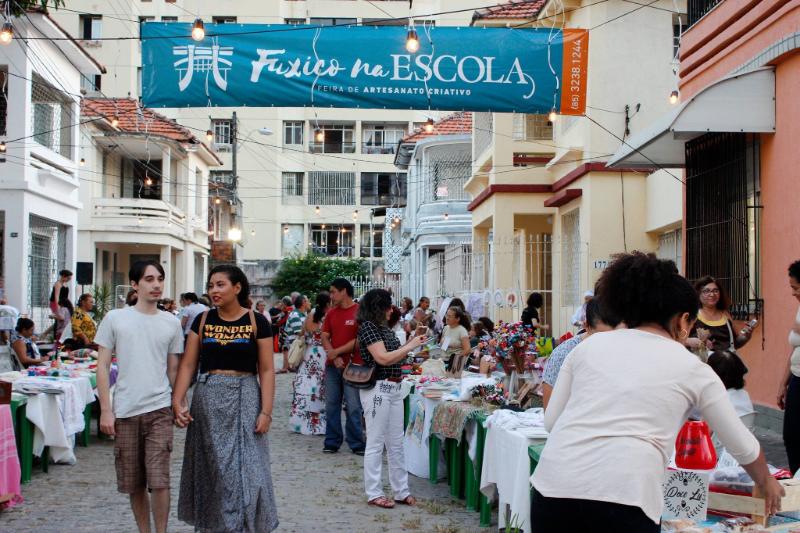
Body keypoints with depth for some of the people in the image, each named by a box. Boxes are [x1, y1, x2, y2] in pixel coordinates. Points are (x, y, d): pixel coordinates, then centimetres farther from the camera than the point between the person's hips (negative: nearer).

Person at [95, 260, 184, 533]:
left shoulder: (171, 323, 6)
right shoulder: (115, 319, 1)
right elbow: (102, 366, 2)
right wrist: (105, 409, -4)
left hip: (159, 410, 0)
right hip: (124, 411, 0)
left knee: (159, 480, -8)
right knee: (133, 483, 9)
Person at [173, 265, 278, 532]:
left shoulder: (256, 322, -2)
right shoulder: (202, 320, 5)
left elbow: (266, 370, -3)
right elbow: (188, 364, 3)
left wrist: (266, 411, -11)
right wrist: (177, 401, -9)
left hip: (244, 399, -3)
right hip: (208, 399, 3)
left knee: (244, 468, -3)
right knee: (210, 468, 8)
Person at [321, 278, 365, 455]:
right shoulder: (331, 313, 12)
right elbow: (325, 337, 8)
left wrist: (337, 352, -10)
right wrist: (334, 357, -8)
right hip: (332, 366, 5)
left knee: (353, 407, -3)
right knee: (331, 405, 7)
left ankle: (356, 444, 5)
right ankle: (332, 442, 15)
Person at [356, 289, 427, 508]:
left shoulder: (383, 327, 14)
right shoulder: (368, 327, -12)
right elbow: (383, 358, -20)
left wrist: (411, 343, 6)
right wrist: (410, 346, -13)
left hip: (393, 389, 9)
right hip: (377, 389, -9)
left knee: (396, 443, 12)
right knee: (376, 443, 0)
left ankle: (401, 490, 20)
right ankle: (374, 493, 9)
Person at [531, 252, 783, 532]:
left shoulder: (589, 345, 18)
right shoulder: (692, 368, 14)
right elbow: (742, 446, 25)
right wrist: (767, 483, 44)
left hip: (553, 487, 3)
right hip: (622, 499, -3)